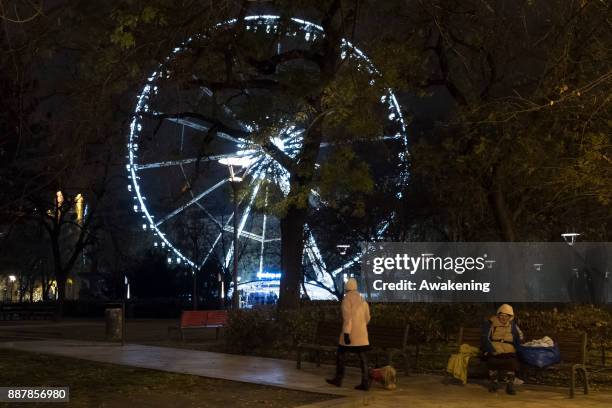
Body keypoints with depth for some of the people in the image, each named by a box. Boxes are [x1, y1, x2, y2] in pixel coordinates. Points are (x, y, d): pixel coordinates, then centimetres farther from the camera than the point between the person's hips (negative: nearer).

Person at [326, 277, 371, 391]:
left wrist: (346, 332, -19)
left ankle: (338, 379, 16)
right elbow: (367, 317, 16)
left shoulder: (347, 298, -7)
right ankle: (365, 383, -3)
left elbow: (347, 316, -16)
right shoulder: (362, 299, 13)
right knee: (362, 357, 3)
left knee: (341, 355, 9)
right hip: (362, 333, 6)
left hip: (350, 333, -6)